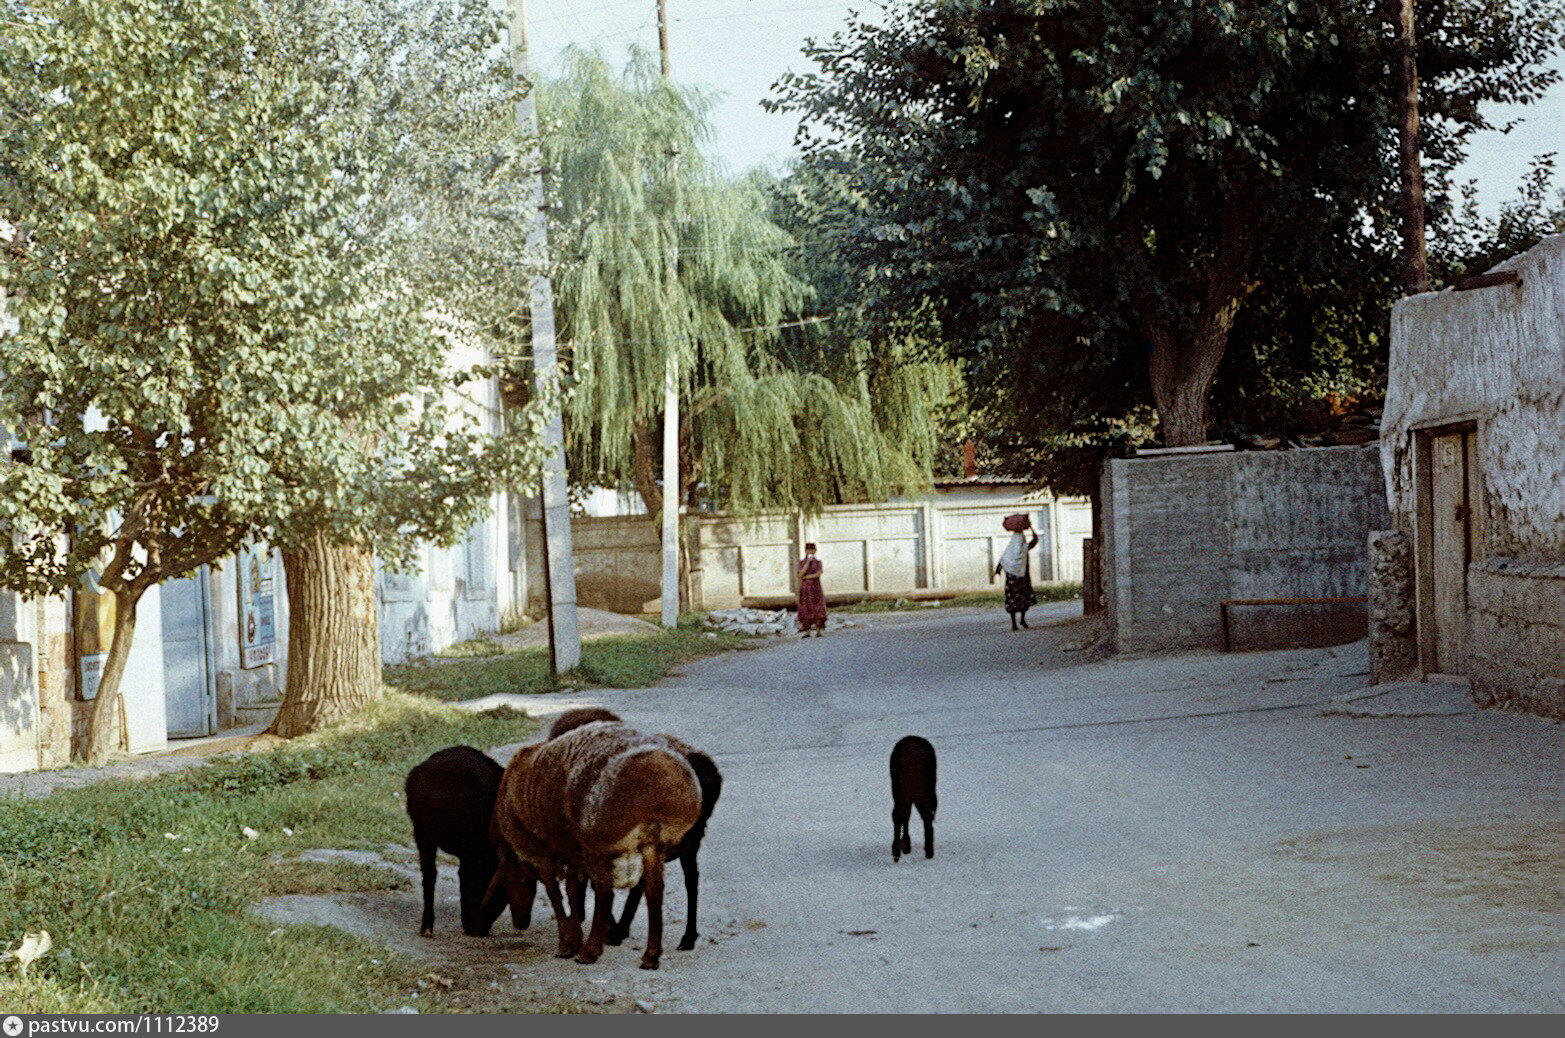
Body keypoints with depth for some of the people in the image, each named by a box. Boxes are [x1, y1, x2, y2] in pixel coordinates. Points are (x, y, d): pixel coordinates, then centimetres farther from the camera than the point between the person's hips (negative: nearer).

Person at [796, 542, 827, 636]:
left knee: (818, 610, -5)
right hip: (805, 589, 0)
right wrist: (808, 562, -12)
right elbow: (801, 574, -9)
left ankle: (818, 631, -1)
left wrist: (806, 577, -9)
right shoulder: (801, 563, 7)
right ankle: (807, 631, 1)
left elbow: (818, 574, -7)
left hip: (816, 588, 0)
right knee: (806, 610, -2)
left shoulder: (818, 562, 6)